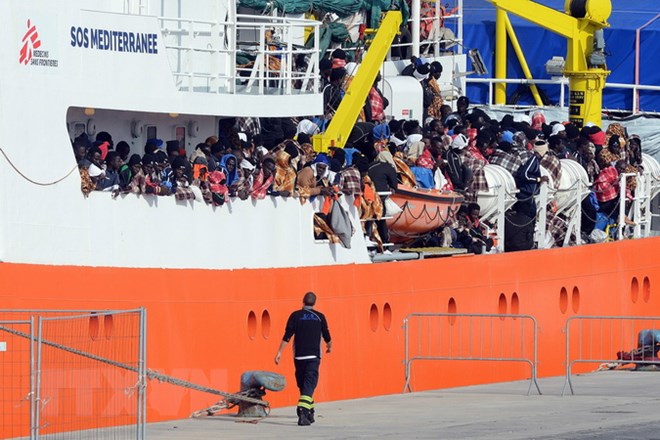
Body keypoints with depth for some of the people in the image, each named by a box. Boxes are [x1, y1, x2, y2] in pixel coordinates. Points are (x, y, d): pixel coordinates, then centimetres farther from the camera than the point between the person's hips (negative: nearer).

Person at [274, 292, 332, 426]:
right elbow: (326, 336, 12)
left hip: (299, 356, 1)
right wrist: (329, 346, 33)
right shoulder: (319, 317, 3)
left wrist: (279, 352, -2)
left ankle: (309, 412, 26)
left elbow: (287, 336, -4)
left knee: (302, 384, 16)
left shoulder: (296, 316, 2)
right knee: (309, 385, -8)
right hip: (314, 356, -1)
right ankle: (303, 413, -26)